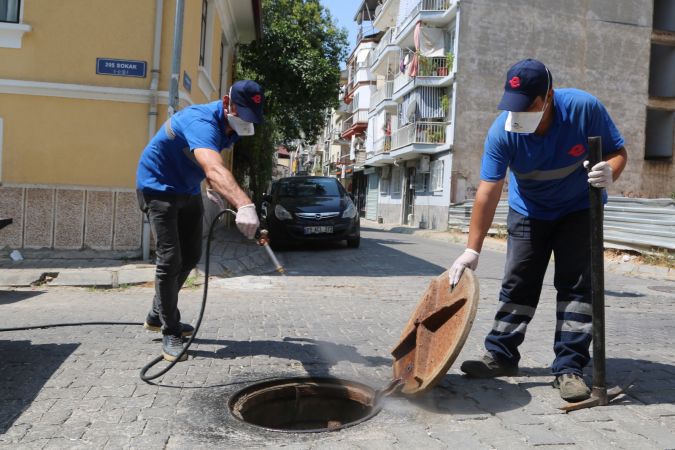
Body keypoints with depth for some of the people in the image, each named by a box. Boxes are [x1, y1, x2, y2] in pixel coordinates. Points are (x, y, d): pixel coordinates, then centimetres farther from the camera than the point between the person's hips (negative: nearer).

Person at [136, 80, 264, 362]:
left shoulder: (232, 126, -5)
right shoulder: (202, 123, -35)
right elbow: (215, 169, -56)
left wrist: (211, 185, -1)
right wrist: (244, 205, -71)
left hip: (188, 191, 9)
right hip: (158, 188, -9)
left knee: (190, 257, 13)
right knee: (170, 259, -14)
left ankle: (158, 316, 30)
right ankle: (170, 333, 0)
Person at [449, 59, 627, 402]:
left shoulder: (584, 108, -27)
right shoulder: (502, 131, -26)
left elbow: (618, 152, -14)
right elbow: (488, 192, -27)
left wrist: (609, 172, -40)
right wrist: (472, 251, -31)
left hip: (579, 210, 0)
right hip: (529, 213, 1)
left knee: (576, 284, -6)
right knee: (517, 284, 3)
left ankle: (569, 368, 2)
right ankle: (501, 355, 15)